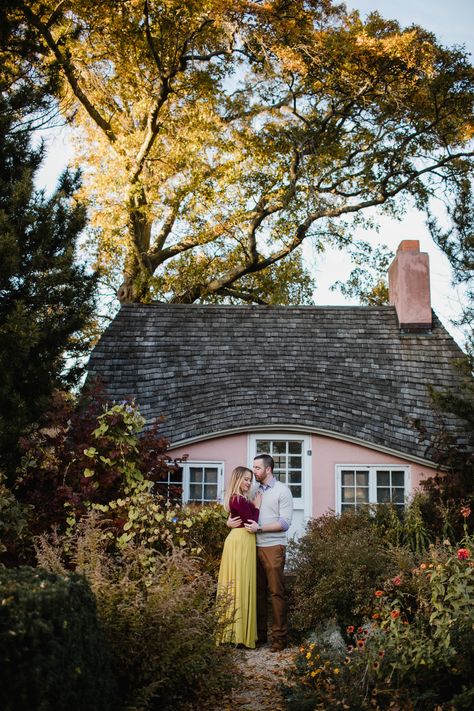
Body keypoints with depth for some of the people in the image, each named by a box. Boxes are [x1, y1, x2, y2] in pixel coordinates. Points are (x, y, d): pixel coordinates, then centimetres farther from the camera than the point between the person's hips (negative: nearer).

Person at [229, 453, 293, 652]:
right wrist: (231, 521, -3)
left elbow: (285, 523, -9)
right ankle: (259, 634, 15)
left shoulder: (282, 491, -2)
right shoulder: (255, 491, 13)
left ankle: (279, 636, 5)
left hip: (273, 547, -5)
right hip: (255, 546, 5)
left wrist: (260, 528, -15)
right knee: (258, 591, 7)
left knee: (276, 592, -1)